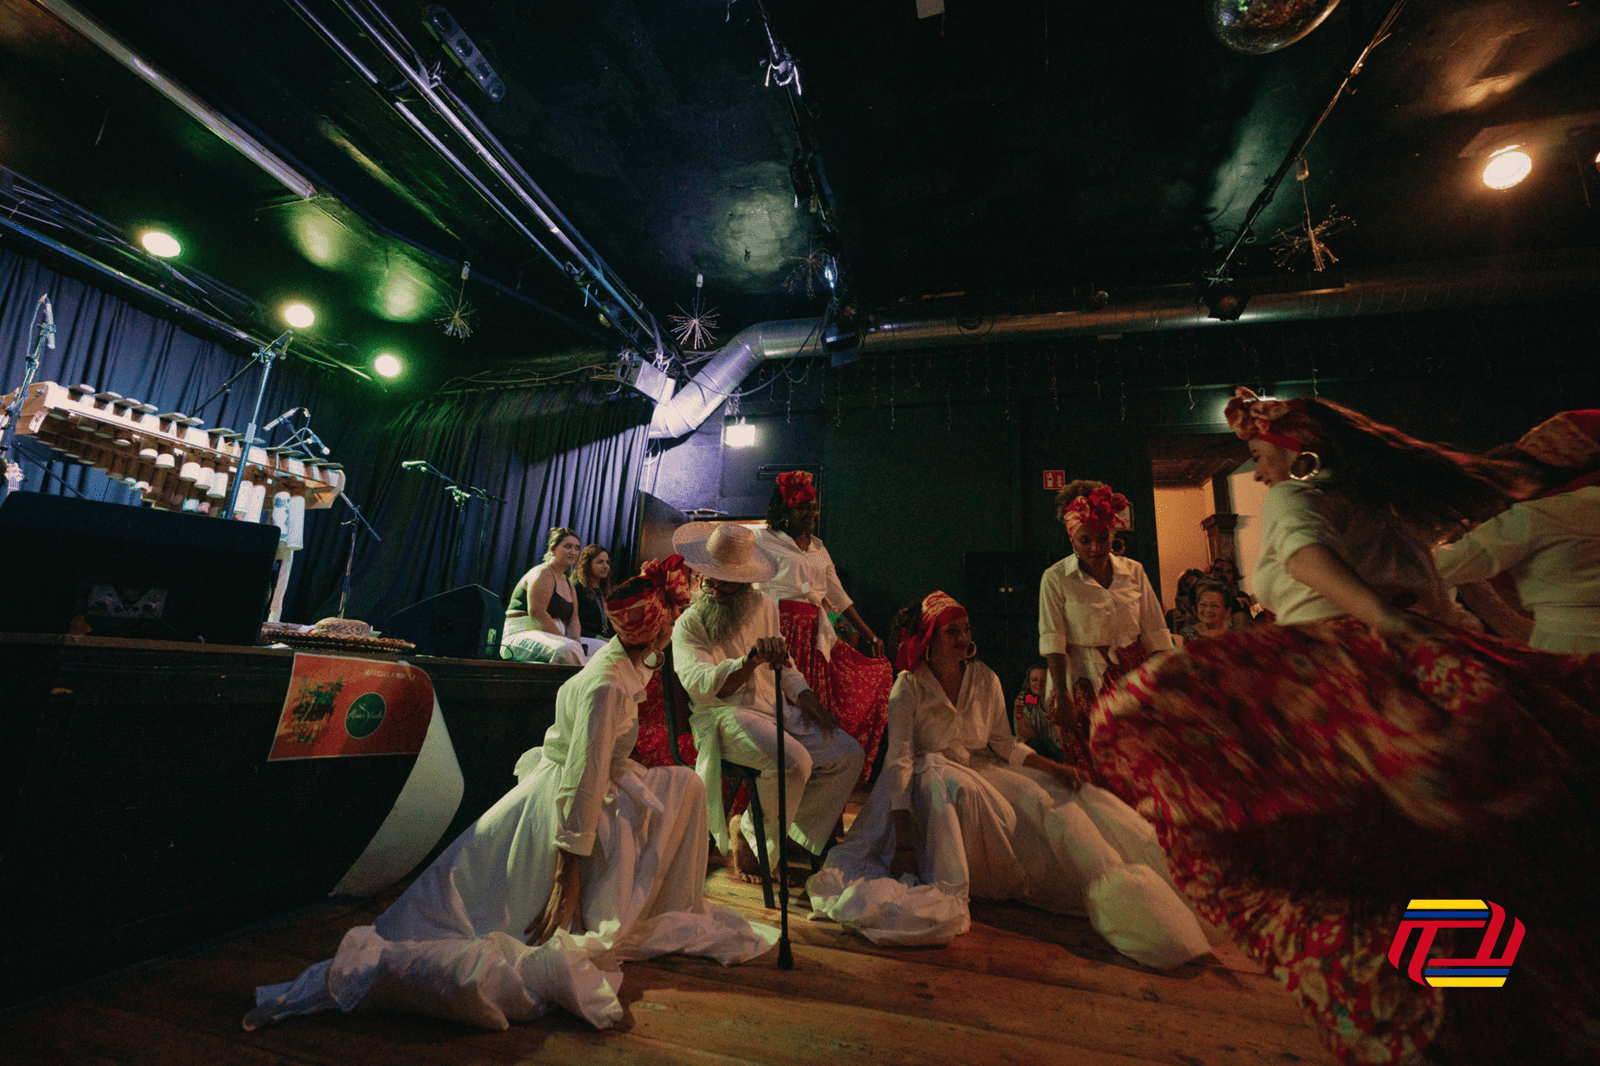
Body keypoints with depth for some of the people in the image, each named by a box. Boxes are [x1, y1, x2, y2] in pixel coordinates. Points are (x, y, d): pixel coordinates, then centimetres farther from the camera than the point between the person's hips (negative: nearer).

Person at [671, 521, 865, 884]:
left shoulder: (766, 606, 9)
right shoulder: (689, 625, -8)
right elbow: (703, 684, -25)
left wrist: (804, 695, 5)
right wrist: (753, 659, -41)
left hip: (775, 707, 6)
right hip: (723, 717, -6)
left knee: (849, 755, -5)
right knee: (793, 760, -30)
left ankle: (791, 827, 9)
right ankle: (748, 831, -2)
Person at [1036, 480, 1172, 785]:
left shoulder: (1134, 571, 6)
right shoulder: (1055, 579, -5)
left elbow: (1156, 633, 9)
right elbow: (1053, 640, -9)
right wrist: (1061, 695, -16)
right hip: (1083, 683, -3)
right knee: (1092, 777, -2)